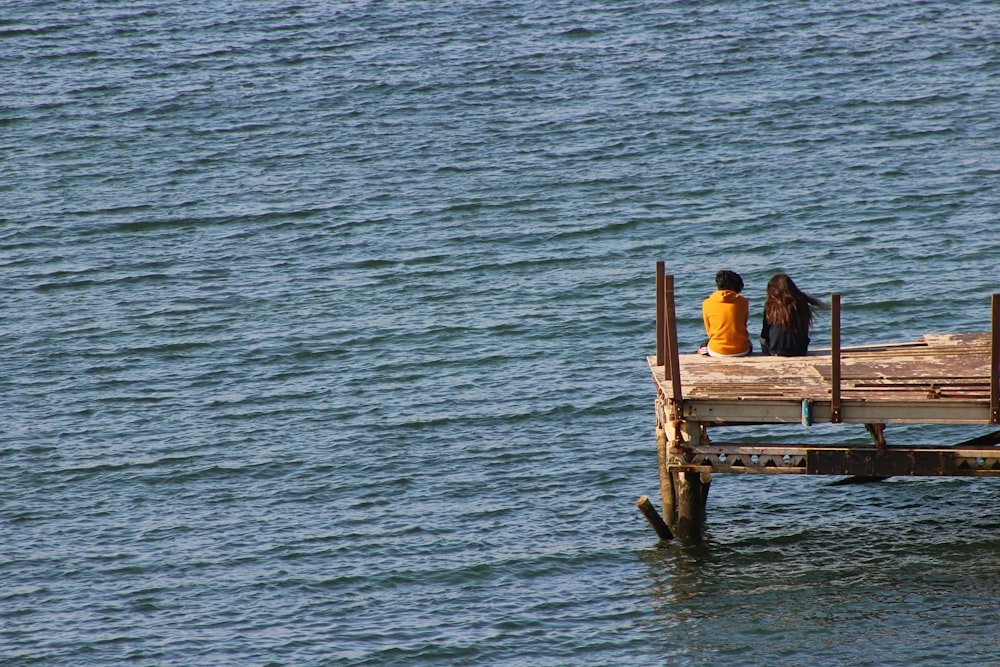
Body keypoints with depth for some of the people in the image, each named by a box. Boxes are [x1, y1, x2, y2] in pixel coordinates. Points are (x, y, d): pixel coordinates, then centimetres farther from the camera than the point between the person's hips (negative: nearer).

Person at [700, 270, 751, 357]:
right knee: (749, 345, 39)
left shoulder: (707, 304, -4)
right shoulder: (743, 302, -3)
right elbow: (744, 324, 10)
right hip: (741, 351, 1)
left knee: (702, 348, 35)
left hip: (717, 352, -1)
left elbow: (709, 331, 5)